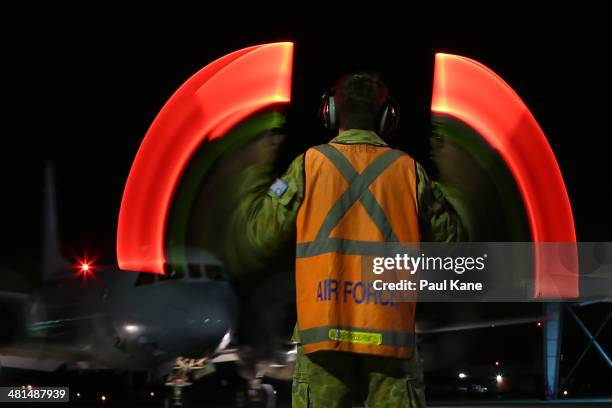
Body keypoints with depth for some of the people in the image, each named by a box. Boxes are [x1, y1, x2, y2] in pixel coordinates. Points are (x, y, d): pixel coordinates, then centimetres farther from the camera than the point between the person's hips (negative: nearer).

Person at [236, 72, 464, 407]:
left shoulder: (309, 165, 1)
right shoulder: (408, 169, 5)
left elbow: (261, 236, 2)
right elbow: (450, 240, 10)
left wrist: (254, 179, 17)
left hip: (325, 329, -1)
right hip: (390, 331, 1)